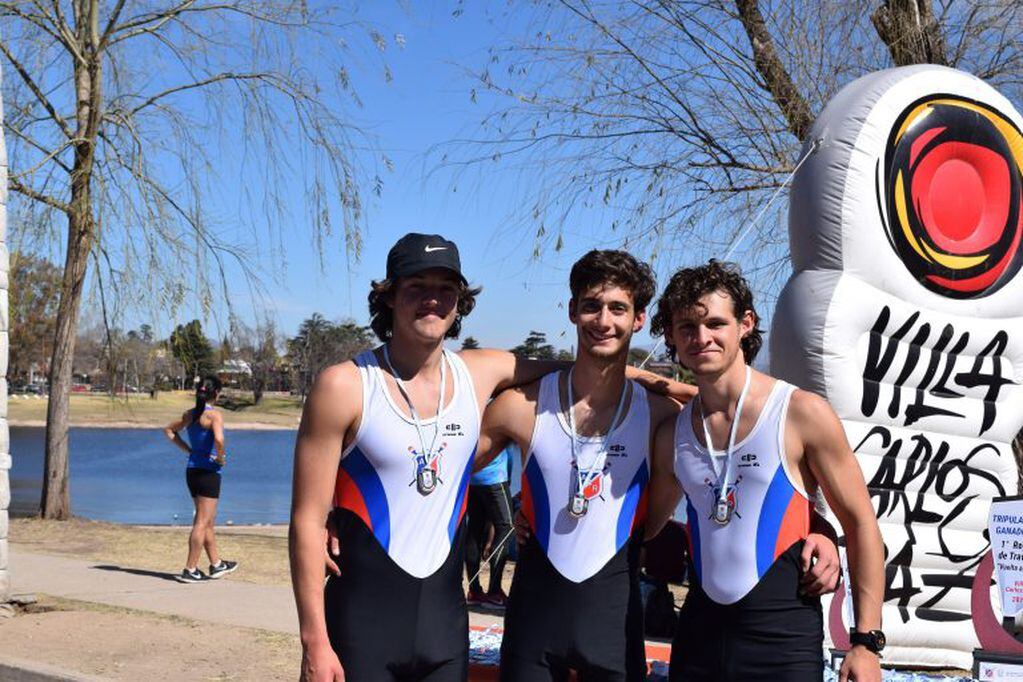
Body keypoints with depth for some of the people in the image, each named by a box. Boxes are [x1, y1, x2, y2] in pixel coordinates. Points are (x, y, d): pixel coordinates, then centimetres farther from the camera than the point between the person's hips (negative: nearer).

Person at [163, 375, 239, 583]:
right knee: (202, 523, -2)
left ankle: (216, 564, 28)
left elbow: (169, 430, 22)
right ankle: (190, 570, -1)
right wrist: (220, 458, -13)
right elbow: (218, 439, -31)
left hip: (192, 470, 8)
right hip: (208, 471, -8)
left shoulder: (190, 414, 9)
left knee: (207, 521, 17)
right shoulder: (214, 414, -14)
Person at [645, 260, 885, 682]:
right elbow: (645, 525, 20)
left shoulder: (803, 413, -7)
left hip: (783, 637, -4)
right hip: (699, 632, 4)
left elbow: (860, 523, -4)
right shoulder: (671, 434, 6)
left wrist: (866, 642, -7)